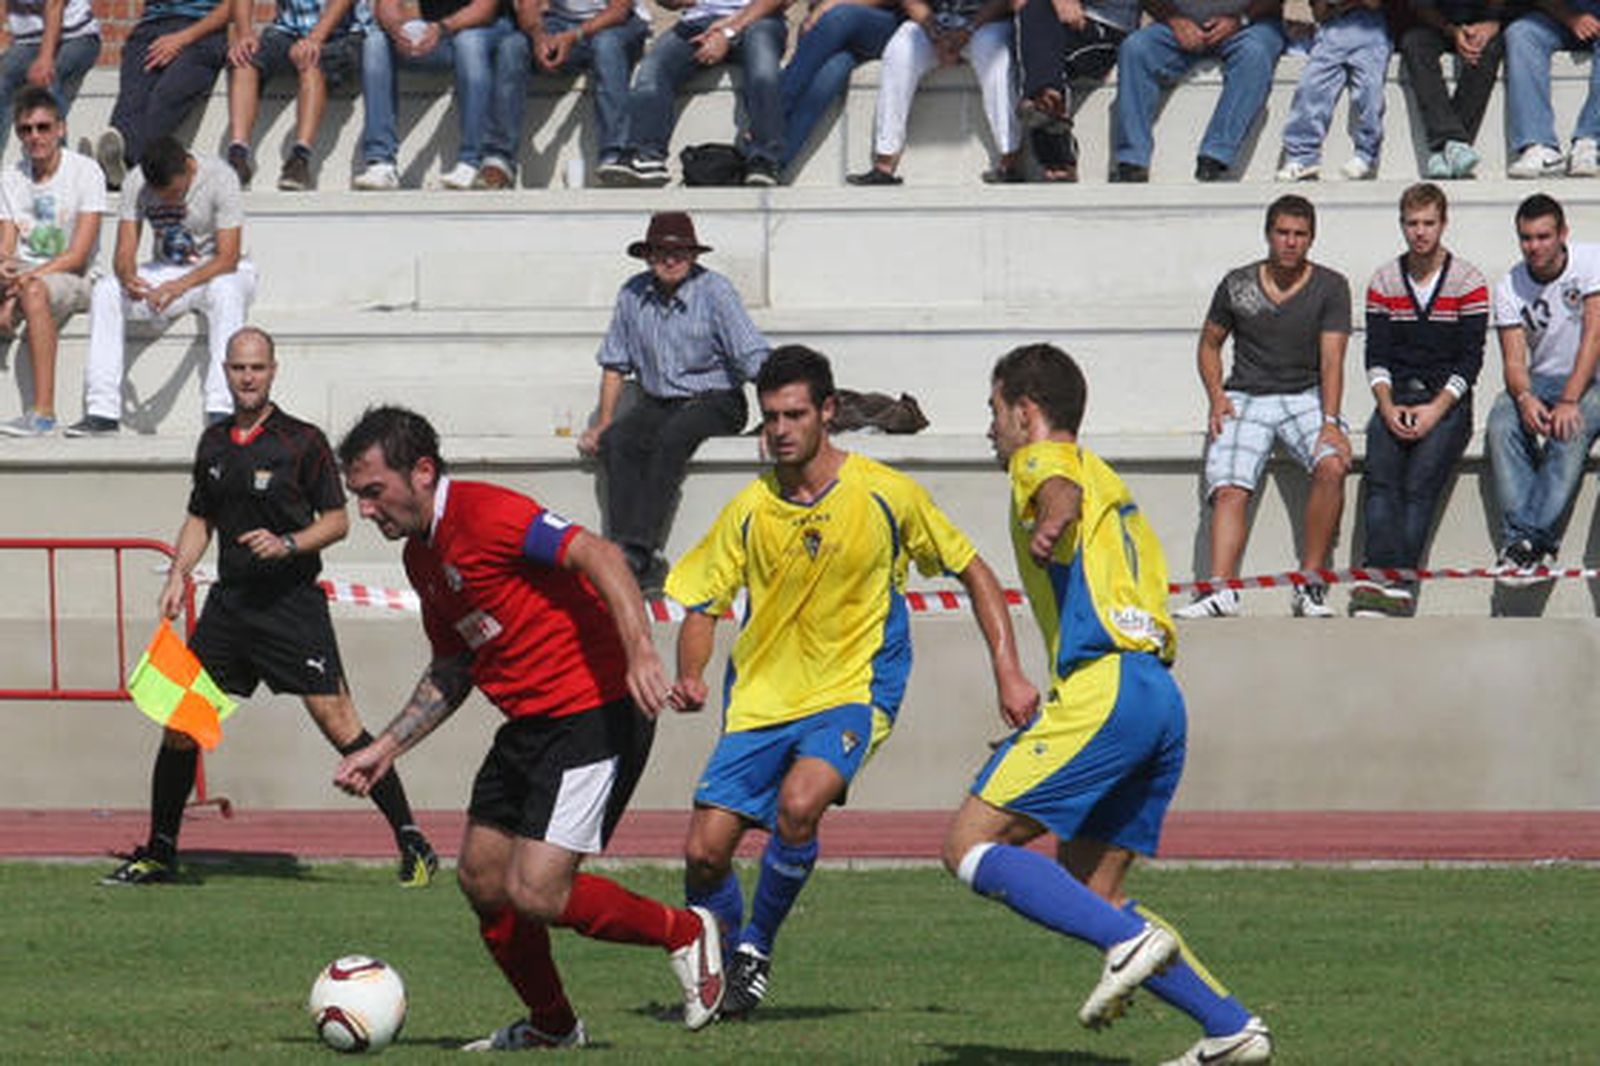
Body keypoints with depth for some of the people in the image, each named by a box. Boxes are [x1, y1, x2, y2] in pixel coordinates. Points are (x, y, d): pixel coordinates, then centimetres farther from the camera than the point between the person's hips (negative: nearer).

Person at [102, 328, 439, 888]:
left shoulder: (303, 442, -5)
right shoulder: (213, 443, 12)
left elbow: (337, 520, -3)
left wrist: (288, 544, -19)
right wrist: (178, 574, 9)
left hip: (292, 603, -6)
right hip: (229, 600, 6)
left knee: (335, 718, -13)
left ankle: (412, 843, -8)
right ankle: (159, 853, 14)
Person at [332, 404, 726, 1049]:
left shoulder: (485, 514, -17)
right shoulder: (421, 555, 13)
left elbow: (597, 555, -27)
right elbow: (452, 669, 25)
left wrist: (640, 653, -38)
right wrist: (387, 748, 18)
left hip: (594, 715, -10)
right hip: (528, 725, 10)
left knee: (535, 893, -15)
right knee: (481, 880, 10)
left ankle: (684, 932, 6)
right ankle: (551, 1026, 28)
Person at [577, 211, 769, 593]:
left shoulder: (714, 292, -9)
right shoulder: (632, 295, 3)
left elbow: (756, 360, -14)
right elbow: (615, 364, 14)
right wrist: (602, 424, 6)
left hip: (714, 402, -4)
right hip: (657, 402, 4)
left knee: (672, 436, -34)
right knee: (617, 441, -25)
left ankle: (639, 550, -38)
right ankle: (633, 557, -33)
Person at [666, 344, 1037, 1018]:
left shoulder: (885, 496, -6)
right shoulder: (750, 511, 0)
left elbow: (973, 574, 5)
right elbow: (702, 606, 8)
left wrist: (1008, 673, -3)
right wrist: (689, 678, -13)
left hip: (853, 691, -3)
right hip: (760, 702, 3)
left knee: (798, 805, -31)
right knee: (704, 853, -7)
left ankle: (756, 952, -7)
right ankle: (712, 970, 24)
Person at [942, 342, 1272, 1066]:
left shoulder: (1041, 458, 6)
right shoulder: (1108, 483, 32)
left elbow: (1061, 491, -22)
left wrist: (1049, 527, -47)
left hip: (1104, 691, -9)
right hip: (1160, 696, 9)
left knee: (970, 847, -10)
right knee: (1088, 895, 10)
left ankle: (1131, 941, -23)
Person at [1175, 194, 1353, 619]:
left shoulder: (1330, 287, 1)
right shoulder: (1238, 285, 5)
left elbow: (1331, 360, -8)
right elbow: (1209, 344, 18)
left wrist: (1330, 422, -21)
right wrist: (1217, 398, 0)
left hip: (1305, 397, -1)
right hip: (1246, 400, 1)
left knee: (1332, 465, -29)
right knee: (1229, 489, -23)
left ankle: (1310, 584, -24)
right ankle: (1222, 588, -36)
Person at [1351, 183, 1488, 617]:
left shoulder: (1468, 282, 3)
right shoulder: (1384, 281, 13)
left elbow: (1470, 360, -2)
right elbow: (1376, 355, 8)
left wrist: (1436, 410, -14)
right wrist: (1388, 406, -9)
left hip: (1448, 401, -3)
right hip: (1396, 397, 3)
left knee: (1419, 483, -25)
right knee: (1381, 477, -24)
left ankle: (1400, 583, -37)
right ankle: (1384, 576, -40)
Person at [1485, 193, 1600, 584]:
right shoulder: (1511, 287, 0)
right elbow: (1514, 359, -5)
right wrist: (1525, 398, -30)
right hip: (1541, 380, 4)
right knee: (1501, 428, -27)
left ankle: (1532, 540, -38)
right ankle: (1520, 537, -33)